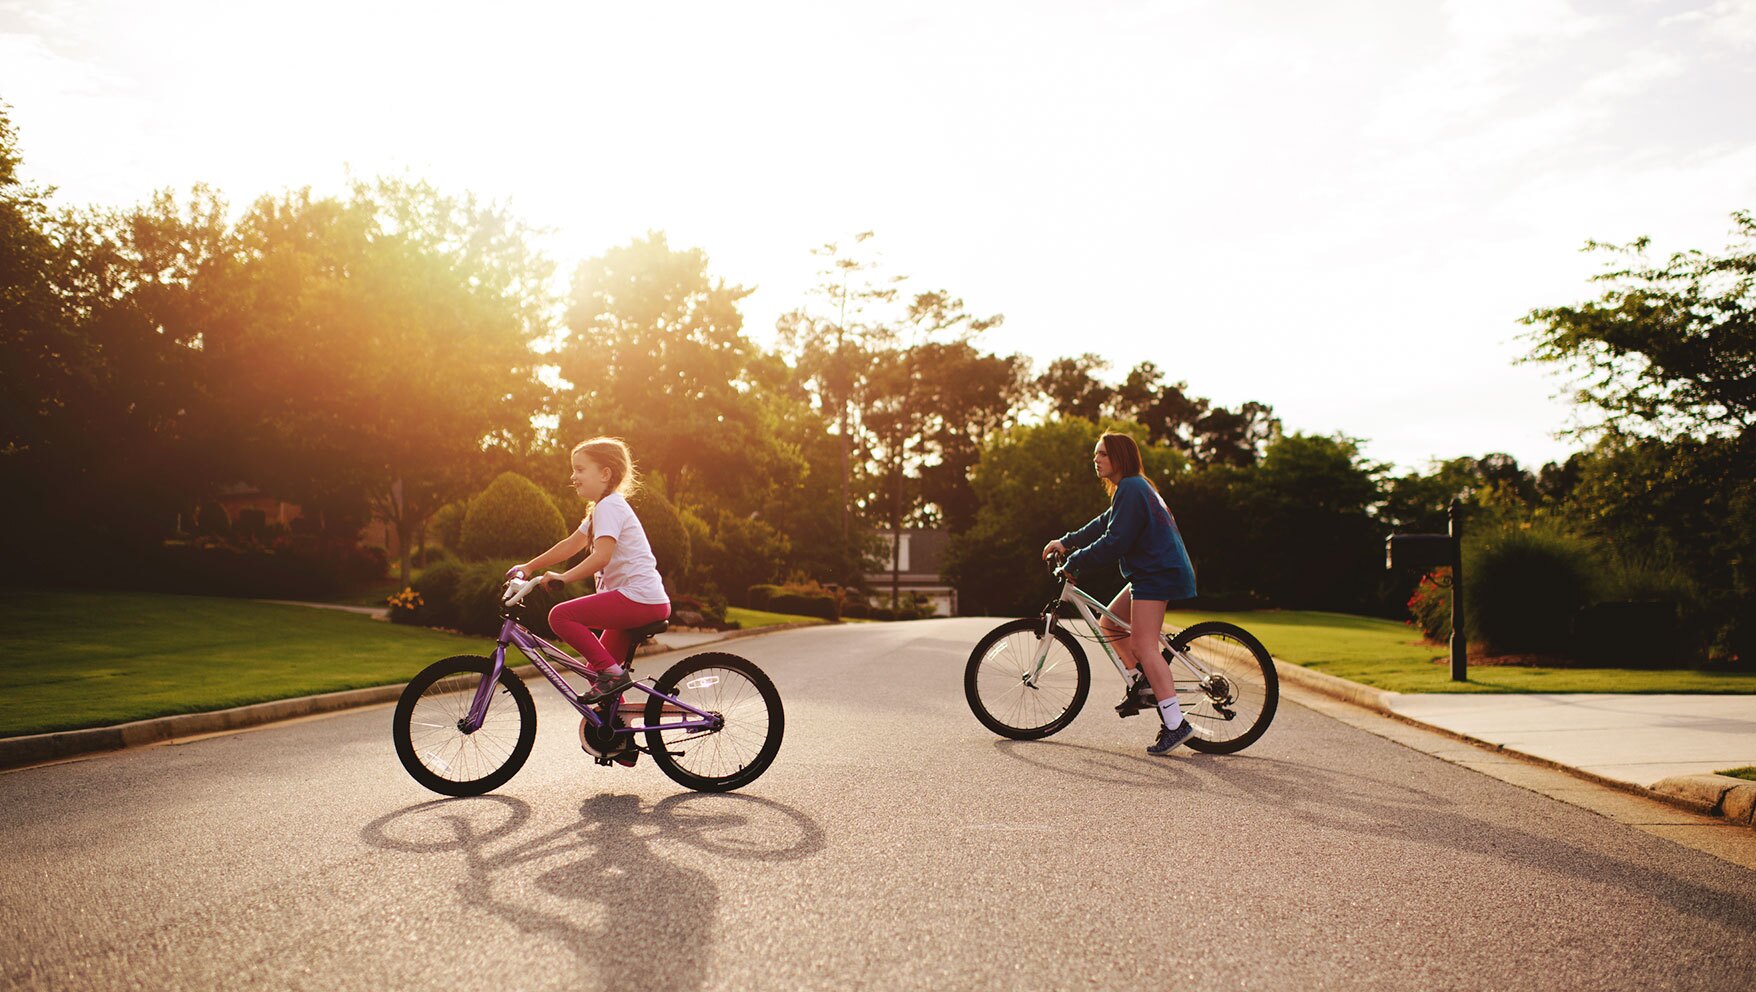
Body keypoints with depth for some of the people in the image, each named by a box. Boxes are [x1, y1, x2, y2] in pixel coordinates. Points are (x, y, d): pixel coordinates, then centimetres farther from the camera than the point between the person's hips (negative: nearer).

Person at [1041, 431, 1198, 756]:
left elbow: (1115, 540, -21)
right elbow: (1105, 523, 26)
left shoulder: (1131, 489, -14)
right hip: (1154, 571, 11)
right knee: (1109, 622, 16)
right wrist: (1066, 542, 20)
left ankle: (1175, 724, -17)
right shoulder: (1135, 487, 19)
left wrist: (1076, 562, -14)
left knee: (1143, 645, -14)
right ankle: (1141, 681, 20)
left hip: (1158, 574, -11)